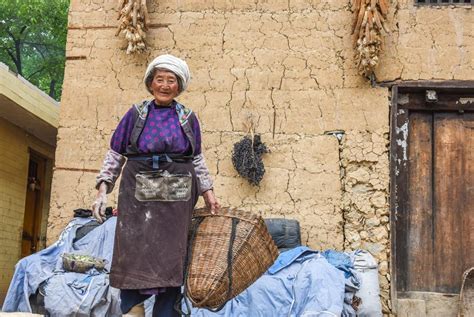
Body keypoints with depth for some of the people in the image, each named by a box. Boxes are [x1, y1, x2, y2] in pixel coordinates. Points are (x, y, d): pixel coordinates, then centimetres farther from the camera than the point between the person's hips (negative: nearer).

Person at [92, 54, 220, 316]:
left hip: (176, 197, 1)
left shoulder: (188, 118, 10)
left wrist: (208, 192, 7)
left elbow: (197, 160, 15)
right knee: (135, 256, -3)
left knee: (171, 259, 2)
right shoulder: (135, 114, 7)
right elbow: (115, 155, 6)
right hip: (138, 196, -1)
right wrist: (103, 190, -2)